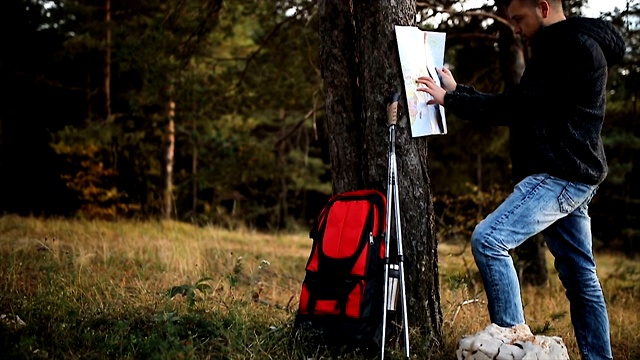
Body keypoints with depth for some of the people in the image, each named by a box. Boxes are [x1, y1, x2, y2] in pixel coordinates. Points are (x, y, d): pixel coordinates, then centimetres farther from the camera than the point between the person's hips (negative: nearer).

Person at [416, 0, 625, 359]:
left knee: (488, 239, -21)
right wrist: (457, 90, 15)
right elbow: (518, 105, 20)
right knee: (581, 278, 12)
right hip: (569, 177, 11)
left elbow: (517, 107, -16)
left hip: (561, 177, -11)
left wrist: (449, 99, -8)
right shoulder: (560, 49, 20)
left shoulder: (574, 47, -12)